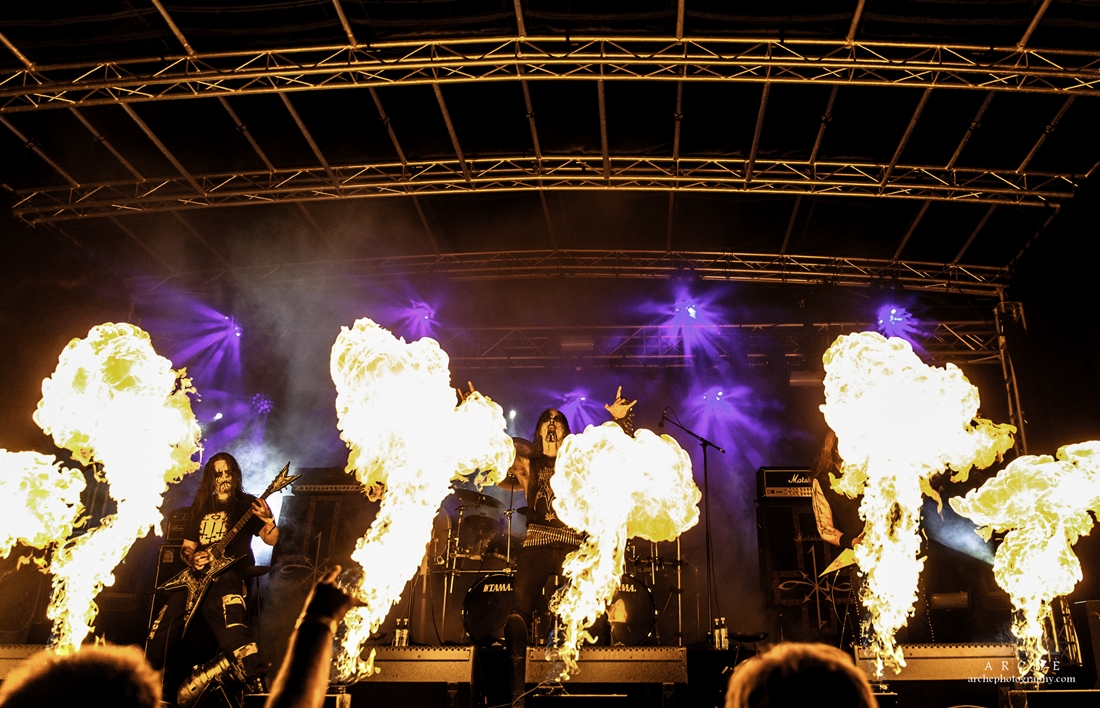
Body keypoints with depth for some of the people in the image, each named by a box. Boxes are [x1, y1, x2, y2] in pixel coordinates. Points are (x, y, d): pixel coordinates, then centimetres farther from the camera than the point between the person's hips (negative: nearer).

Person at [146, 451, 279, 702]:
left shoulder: (246, 503, 6)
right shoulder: (200, 507, 19)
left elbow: (271, 540, -3)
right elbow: (186, 547, 22)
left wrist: (268, 519, -24)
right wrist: (191, 559, -2)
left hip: (230, 576, -5)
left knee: (232, 633, -30)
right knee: (159, 637, -2)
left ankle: (257, 687, -25)